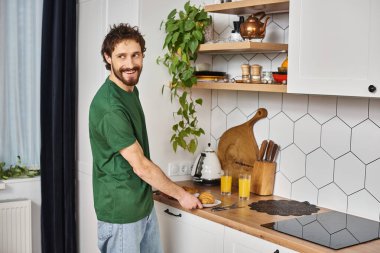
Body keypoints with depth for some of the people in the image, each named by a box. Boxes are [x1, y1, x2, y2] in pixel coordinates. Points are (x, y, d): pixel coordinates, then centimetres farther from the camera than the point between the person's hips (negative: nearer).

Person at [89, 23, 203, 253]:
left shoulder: (132, 90, 5)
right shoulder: (108, 106, -24)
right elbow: (140, 165, -19)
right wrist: (181, 194, -9)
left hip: (145, 204, 9)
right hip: (121, 212, -8)